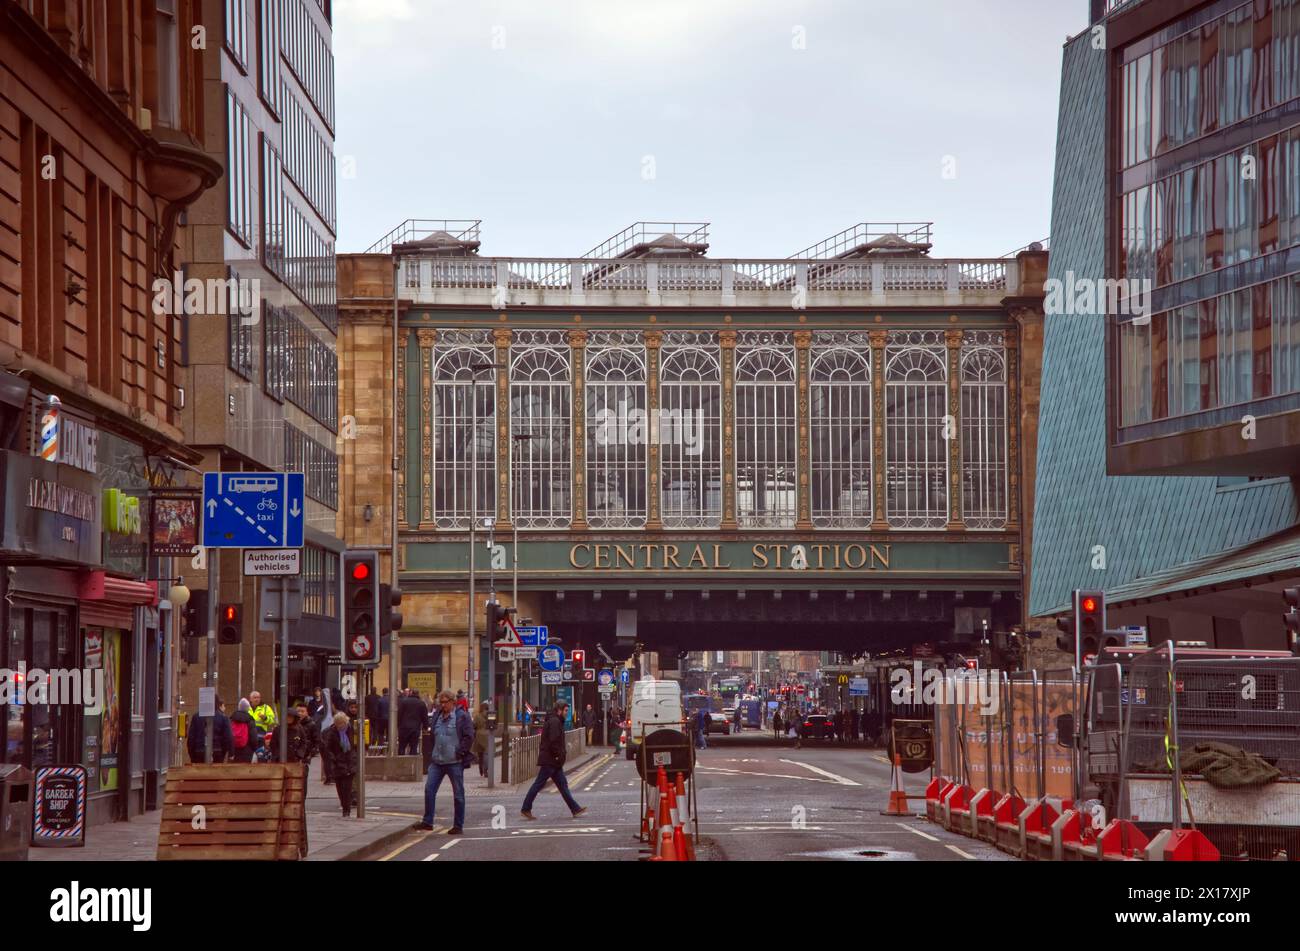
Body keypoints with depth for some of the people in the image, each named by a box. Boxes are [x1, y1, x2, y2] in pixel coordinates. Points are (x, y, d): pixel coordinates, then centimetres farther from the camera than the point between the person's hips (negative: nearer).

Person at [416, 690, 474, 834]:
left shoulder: (462, 716, -6)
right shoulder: (438, 717, 14)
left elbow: (469, 737, -11)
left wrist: (460, 752, -15)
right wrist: (434, 754, 16)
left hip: (455, 762, -6)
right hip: (437, 761, 6)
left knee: (458, 794, 1)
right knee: (429, 789, 0)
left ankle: (458, 826, 8)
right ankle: (428, 822, 6)